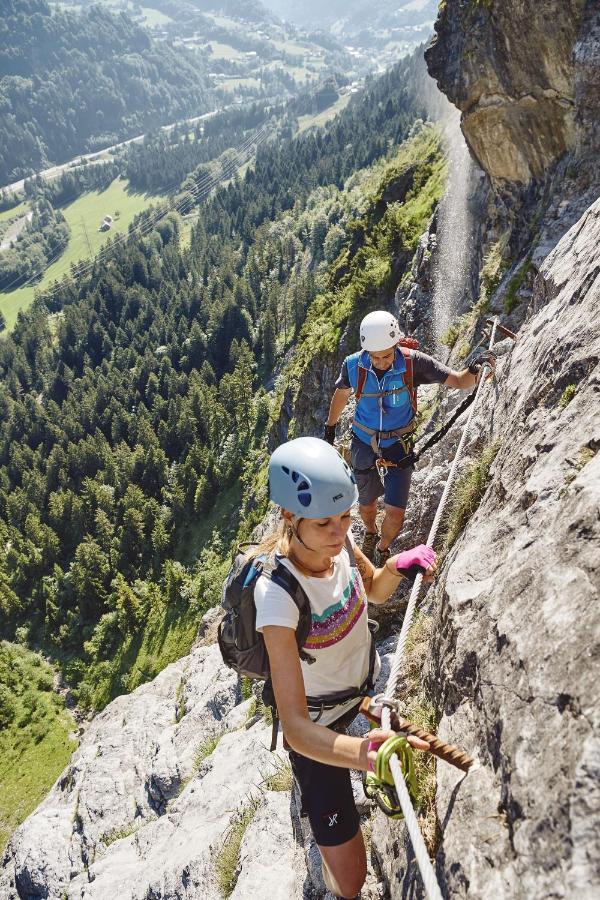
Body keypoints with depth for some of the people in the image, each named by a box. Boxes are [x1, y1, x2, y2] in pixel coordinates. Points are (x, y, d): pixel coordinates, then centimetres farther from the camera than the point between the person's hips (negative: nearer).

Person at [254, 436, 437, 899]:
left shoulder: (336, 539, -22)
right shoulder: (278, 595, -40)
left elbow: (374, 590, 0)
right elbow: (295, 728, -41)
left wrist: (395, 567, -23)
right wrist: (362, 752, -60)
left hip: (359, 684, 6)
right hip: (314, 725, -6)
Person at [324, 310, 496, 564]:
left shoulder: (413, 362, -22)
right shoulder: (353, 365, -18)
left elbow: (458, 381, -21)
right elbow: (341, 395, 4)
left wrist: (474, 370, -44)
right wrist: (330, 428, 17)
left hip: (399, 445, -1)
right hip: (364, 443, 1)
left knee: (395, 514, -8)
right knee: (366, 504, 19)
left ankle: (383, 548, 26)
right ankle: (370, 534, 55)